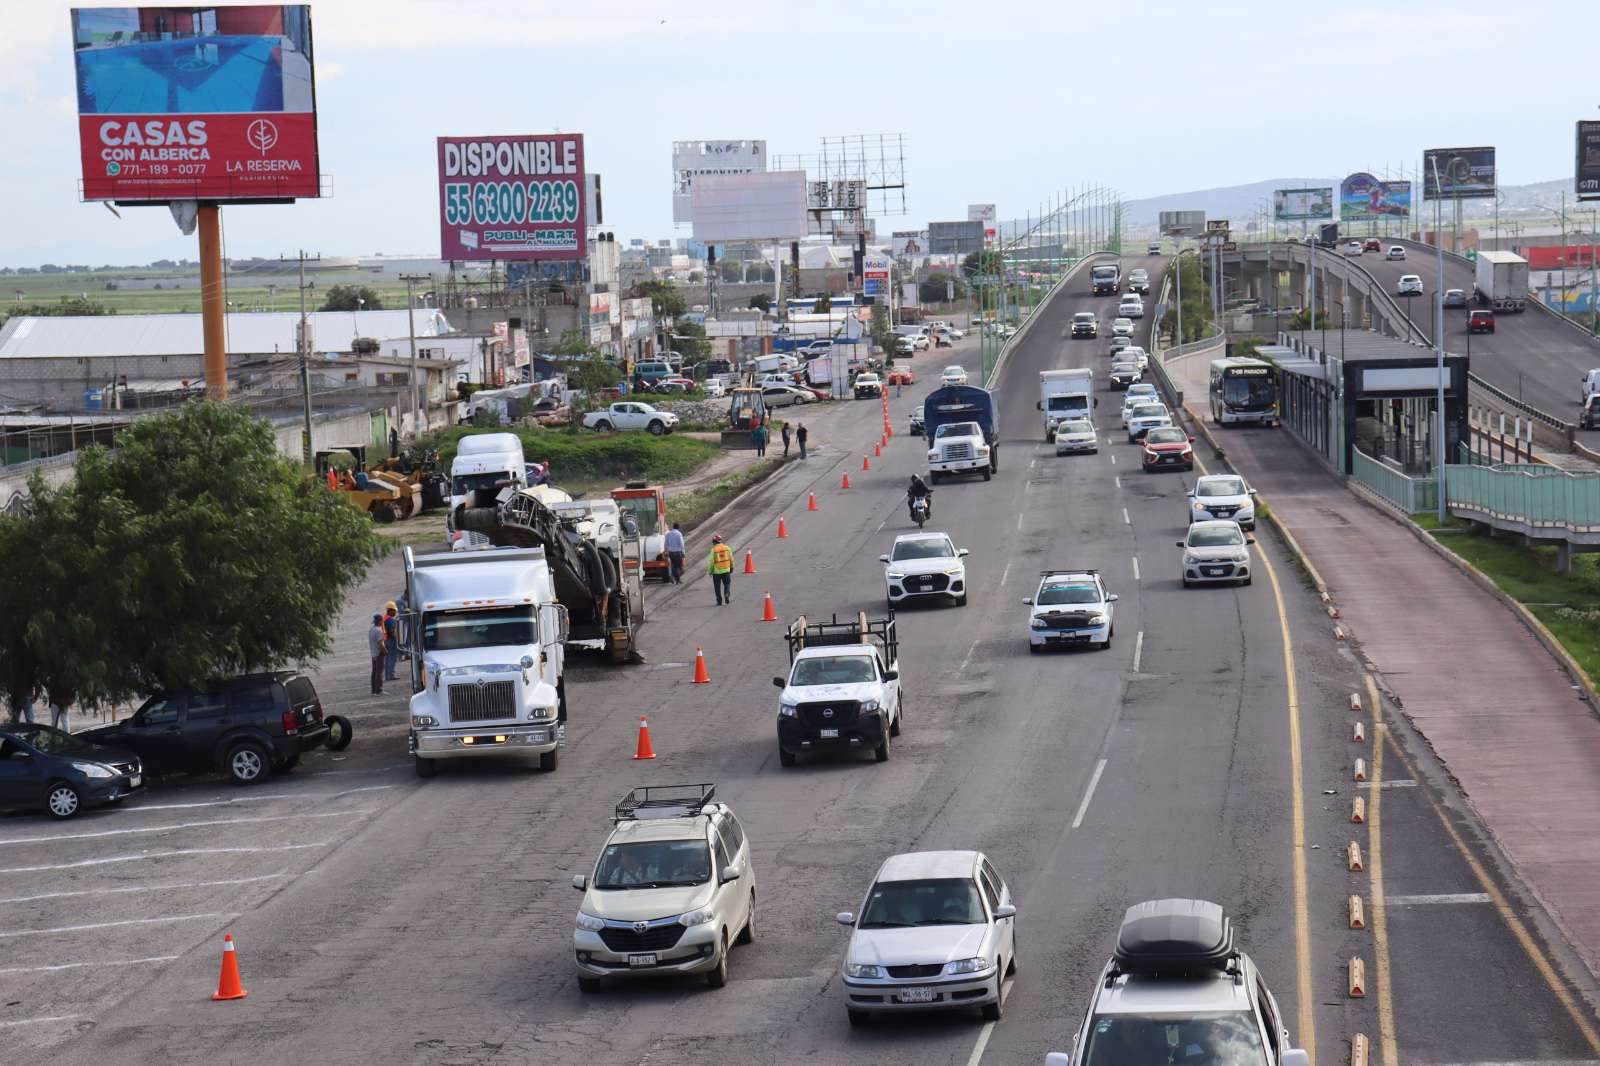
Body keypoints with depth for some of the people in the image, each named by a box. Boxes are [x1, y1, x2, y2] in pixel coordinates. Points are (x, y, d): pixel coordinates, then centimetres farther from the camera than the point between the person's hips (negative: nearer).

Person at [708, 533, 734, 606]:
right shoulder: (727, 548, 0)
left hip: (717, 571, -2)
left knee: (717, 587, 9)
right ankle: (727, 595, -7)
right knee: (727, 584, 16)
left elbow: (711, 562, -10)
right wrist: (731, 568, 19)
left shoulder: (713, 550, -10)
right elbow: (731, 559, 5)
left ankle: (719, 601, 10)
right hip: (726, 570, 2)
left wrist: (710, 571, 2)